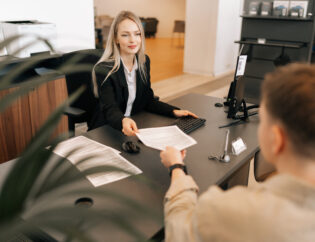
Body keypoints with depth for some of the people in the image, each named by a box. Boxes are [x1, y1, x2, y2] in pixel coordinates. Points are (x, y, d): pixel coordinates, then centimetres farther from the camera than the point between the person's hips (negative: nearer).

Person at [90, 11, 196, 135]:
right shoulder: (103, 70, -16)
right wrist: (123, 121, -44)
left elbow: (148, 100, 6)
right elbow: (110, 110, -22)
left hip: (135, 127, 5)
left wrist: (174, 111, -8)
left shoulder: (144, 61, 3)